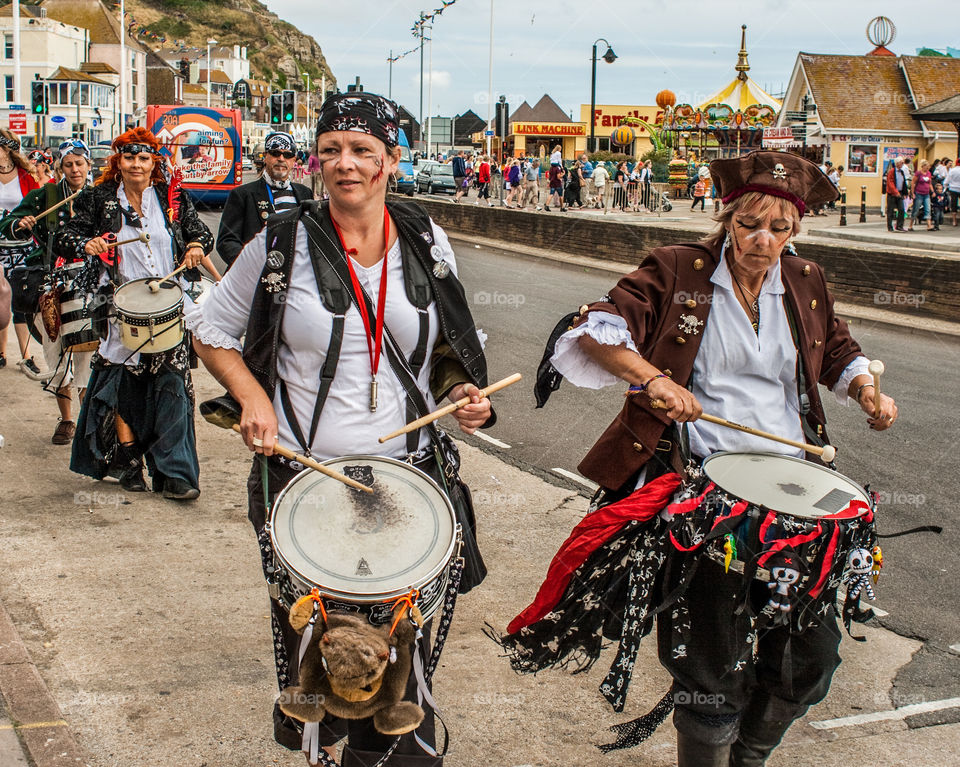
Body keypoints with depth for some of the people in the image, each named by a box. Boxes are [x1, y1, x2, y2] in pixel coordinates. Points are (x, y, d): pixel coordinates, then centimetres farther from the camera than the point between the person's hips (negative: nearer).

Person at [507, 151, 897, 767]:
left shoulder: (807, 284, 11)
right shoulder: (677, 272, -2)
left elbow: (837, 352, 27)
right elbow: (599, 327, -11)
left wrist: (866, 389, 8)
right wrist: (652, 378, -26)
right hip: (705, 485, -5)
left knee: (812, 654, 9)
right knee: (713, 667, -2)